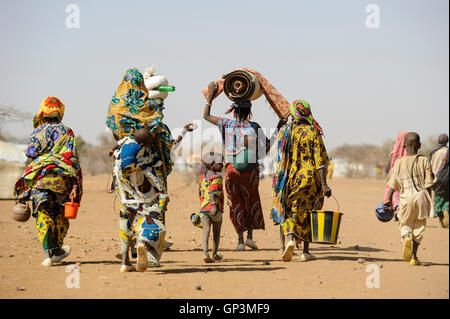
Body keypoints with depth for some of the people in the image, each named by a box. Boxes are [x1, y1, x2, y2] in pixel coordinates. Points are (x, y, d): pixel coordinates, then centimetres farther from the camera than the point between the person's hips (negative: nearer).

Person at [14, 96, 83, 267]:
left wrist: (23, 189, 8)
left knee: (44, 216, -3)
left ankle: (48, 252, -15)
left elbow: (29, 160, 5)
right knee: (60, 217, 16)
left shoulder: (37, 133, 10)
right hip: (62, 179, 1)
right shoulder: (67, 132, 12)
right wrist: (75, 186, -1)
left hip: (40, 178, -1)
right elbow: (74, 161, 2)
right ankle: (57, 250, 24)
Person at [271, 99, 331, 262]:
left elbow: (279, 157, 8)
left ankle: (290, 238, -23)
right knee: (306, 214, 12)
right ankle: (305, 251, 15)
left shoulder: (284, 131, 2)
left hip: (288, 178, 1)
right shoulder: (313, 133, -5)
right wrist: (324, 184, -14)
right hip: (309, 179, -1)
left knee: (289, 212, 7)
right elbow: (320, 160, -11)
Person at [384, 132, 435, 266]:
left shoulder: (399, 162, 2)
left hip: (406, 196, 0)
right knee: (418, 227, 11)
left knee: (405, 225, 13)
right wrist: (429, 202, 6)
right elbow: (428, 184, -1)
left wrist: (389, 199, 13)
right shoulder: (424, 161, -1)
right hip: (421, 195, 0)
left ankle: (406, 238, -21)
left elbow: (393, 184, 4)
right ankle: (414, 257, 9)